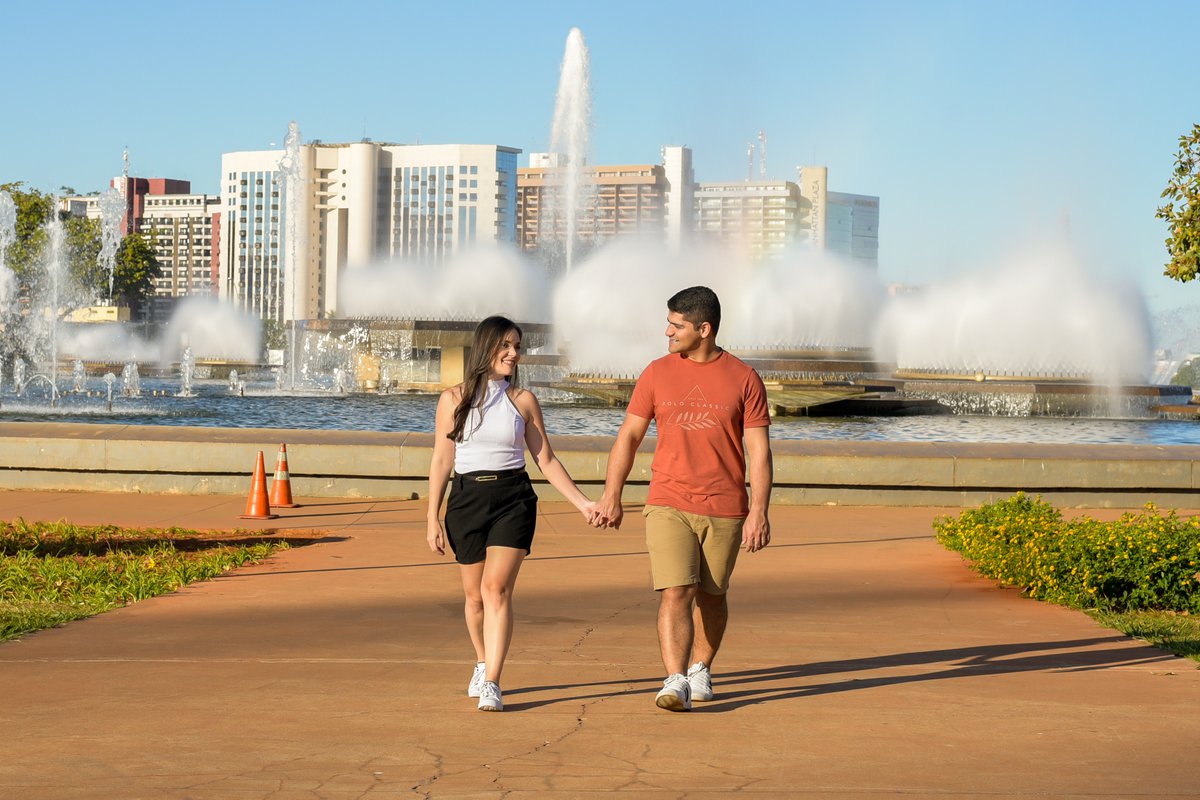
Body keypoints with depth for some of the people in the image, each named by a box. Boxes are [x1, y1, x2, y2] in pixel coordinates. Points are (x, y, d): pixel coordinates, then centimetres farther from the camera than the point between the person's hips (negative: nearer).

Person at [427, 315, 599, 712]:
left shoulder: (523, 400, 4)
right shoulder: (453, 399, 4)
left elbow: (547, 461, 9)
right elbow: (441, 461, 6)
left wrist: (582, 502, 2)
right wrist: (433, 519, 2)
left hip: (513, 499, -1)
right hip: (467, 500, 1)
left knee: (497, 588, -15)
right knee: (475, 594, 9)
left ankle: (491, 684, -17)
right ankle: (483, 663, 36)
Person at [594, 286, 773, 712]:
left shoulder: (743, 378, 0)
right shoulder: (657, 373, 5)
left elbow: (759, 450, -1)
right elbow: (629, 436, 9)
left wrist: (758, 512, -8)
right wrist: (611, 495, 3)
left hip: (725, 510, 0)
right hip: (668, 505, 0)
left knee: (710, 595, 10)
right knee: (675, 594, -13)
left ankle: (700, 669, 30)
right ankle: (675, 682, -18)